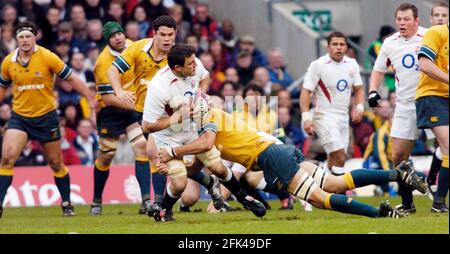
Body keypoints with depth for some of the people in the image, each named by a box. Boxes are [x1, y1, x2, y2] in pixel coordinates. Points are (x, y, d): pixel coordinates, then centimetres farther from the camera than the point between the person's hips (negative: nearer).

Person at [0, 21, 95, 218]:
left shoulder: (47, 57, -11)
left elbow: (71, 78, -3)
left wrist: (91, 99, -3)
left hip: (46, 117, -2)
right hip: (19, 117, 2)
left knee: (56, 163, 9)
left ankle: (67, 204, 27)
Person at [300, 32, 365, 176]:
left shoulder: (352, 64, 6)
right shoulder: (318, 65, -10)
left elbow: (358, 89, 16)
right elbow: (306, 92, -9)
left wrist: (359, 107, -2)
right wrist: (306, 118, -19)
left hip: (343, 118, 6)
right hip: (325, 118, -6)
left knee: (334, 161, 9)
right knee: (340, 158, -19)